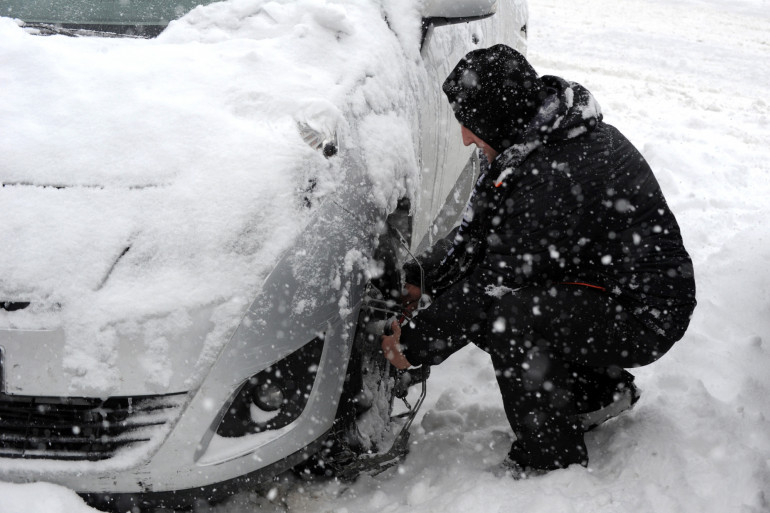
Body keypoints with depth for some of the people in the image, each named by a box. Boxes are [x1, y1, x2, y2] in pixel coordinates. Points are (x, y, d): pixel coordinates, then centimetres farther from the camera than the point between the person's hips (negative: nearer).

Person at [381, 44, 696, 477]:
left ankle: (553, 463, -9)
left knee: (505, 313, -29)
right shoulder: (542, 137, 0)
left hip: (645, 316, -10)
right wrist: (419, 279, 0)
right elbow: (477, 227, 9)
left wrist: (414, 344, -14)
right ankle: (601, 391, 18)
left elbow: (500, 278, -24)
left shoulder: (559, 174, -30)